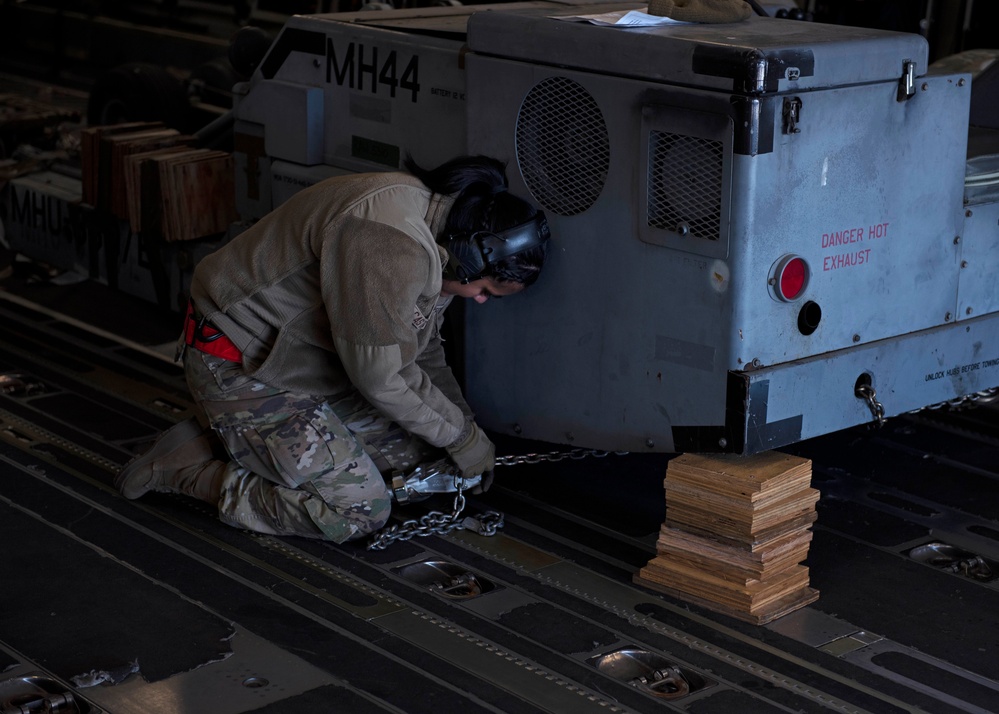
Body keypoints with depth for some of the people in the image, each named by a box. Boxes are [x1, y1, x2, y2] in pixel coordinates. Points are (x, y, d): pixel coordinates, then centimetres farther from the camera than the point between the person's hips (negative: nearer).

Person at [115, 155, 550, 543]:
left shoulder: (434, 245, 2)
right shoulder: (389, 240, -31)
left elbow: (423, 350, 17)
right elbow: (381, 375, -26)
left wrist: (465, 428, 9)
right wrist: (462, 436, -13)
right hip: (240, 368, -10)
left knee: (417, 446, 8)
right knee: (357, 512, -15)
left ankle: (238, 438, 11)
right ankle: (186, 468, -2)